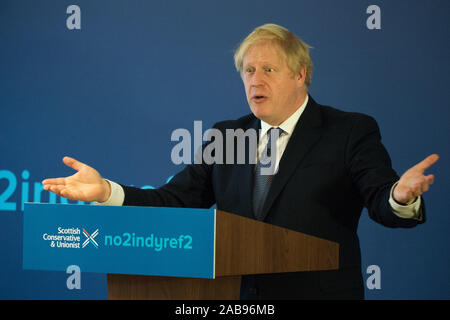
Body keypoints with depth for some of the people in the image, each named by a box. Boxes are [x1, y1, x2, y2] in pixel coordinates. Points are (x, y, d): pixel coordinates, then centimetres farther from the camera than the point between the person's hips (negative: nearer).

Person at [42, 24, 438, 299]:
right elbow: (175, 200, 6)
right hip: (236, 295, 4)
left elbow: (380, 201, -13)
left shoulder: (351, 132, -1)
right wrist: (105, 191, -8)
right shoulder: (226, 136, 12)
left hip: (316, 292, -3)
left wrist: (401, 196, -37)